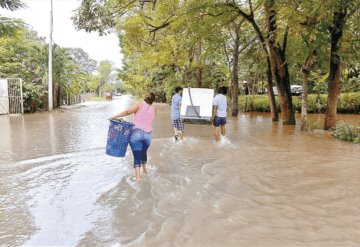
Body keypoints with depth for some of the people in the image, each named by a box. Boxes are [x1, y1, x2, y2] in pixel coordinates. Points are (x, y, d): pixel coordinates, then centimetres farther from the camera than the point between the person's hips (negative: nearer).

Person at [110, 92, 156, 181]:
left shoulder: (139, 105, -3)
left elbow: (127, 112, -14)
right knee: (143, 152, 27)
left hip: (137, 133, -4)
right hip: (148, 134, 4)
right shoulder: (154, 110, 10)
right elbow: (147, 120, 10)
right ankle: (144, 169, 45)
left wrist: (115, 116, -9)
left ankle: (138, 176, -10)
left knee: (137, 155, -1)